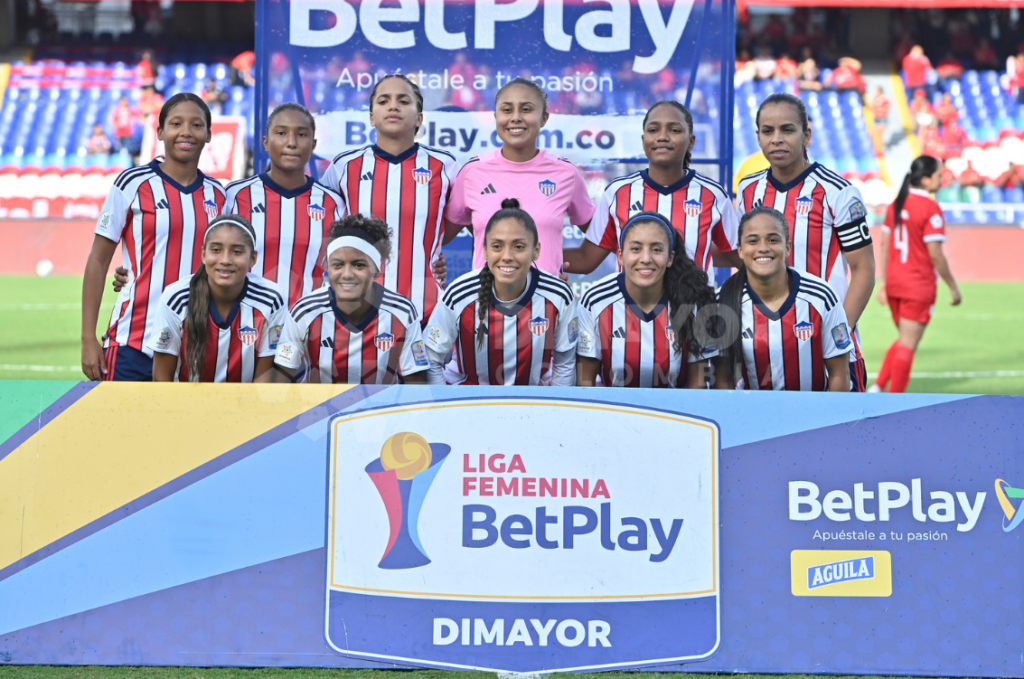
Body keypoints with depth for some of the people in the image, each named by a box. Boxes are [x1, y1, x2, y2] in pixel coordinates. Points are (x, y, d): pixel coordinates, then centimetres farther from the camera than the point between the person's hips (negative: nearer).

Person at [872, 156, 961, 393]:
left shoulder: (896, 204, 7)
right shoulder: (930, 209, -15)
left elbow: (884, 244, 11)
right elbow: (935, 255, -17)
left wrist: (884, 281, 17)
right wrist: (953, 287, -7)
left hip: (894, 284, 7)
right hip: (919, 287, -7)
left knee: (904, 340, 22)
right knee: (907, 345, 0)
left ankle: (877, 386, 12)